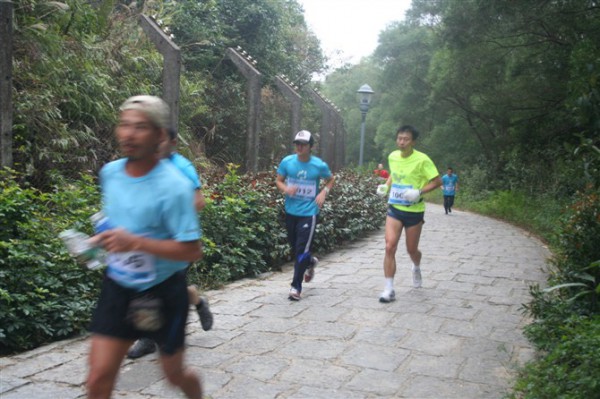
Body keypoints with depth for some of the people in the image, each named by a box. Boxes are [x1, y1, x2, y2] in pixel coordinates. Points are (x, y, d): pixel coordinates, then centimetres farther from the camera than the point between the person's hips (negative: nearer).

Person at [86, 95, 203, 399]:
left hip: (162, 293, -4)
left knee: (174, 374, 16)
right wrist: (102, 239, 1)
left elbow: (192, 250, -23)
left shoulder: (173, 186, -22)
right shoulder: (109, 173, -3)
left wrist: (136, 242, -31)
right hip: (117, 286, 4)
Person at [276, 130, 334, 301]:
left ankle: (296, 287, 2)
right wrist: (286, 189, -15)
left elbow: (331, 179, 10)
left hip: (309, 212, -3)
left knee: (301, 250, -8)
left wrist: (324, 192, -8)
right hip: (291, 211, 4)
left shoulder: (319, 165, -9)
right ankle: (310, 262, 48)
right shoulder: (287, 162, -5)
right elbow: (279, 181, 7)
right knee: (294, 247, 15)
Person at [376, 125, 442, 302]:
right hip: (394, 209, 3)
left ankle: (416, 269, 49)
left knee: (411, 249, 11)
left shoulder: (422, 160, -15)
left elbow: (437, 181, -12)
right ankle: (389, 289, -6)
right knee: (389, 247, -11)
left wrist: (419, 192, -26)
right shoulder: (392, 156, 1)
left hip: (414, 211, -3)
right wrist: (386, 185, 1)